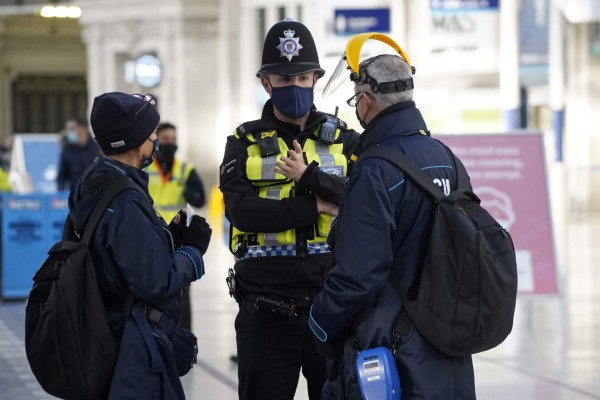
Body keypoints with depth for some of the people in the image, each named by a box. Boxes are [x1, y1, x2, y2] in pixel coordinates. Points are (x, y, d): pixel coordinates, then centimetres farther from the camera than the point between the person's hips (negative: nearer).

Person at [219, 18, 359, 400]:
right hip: (266, 307, -1)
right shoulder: (245, 143, 6)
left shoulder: (344, 140, 8)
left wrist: (310, 176, -18)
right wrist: (314, 207, -15)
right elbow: (240, 210, -11)